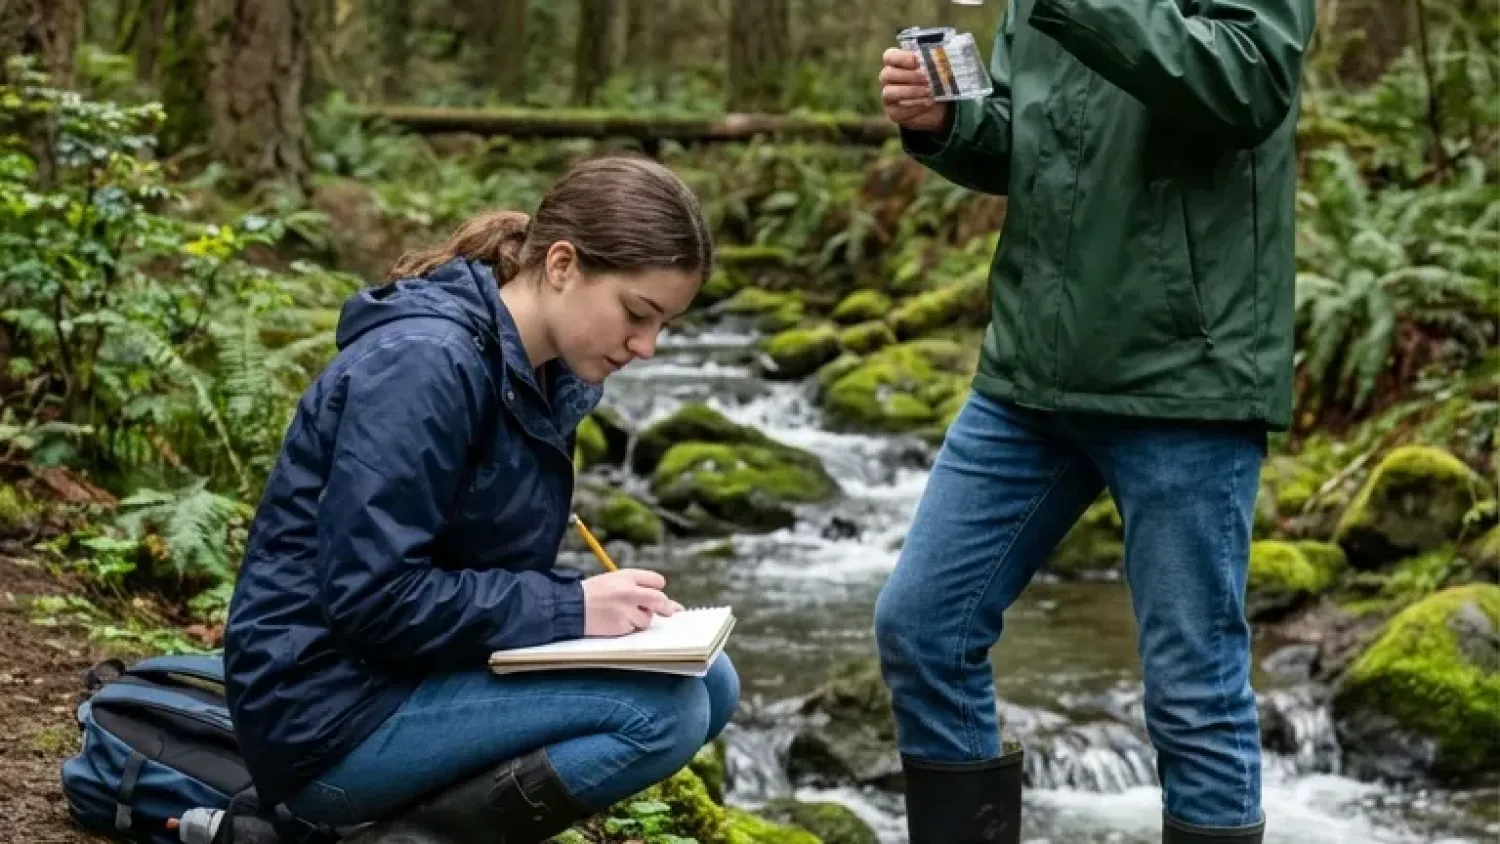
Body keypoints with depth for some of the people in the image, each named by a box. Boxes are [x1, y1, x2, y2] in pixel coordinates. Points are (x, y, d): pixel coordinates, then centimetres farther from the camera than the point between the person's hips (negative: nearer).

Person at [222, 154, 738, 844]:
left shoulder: (544, 376, 8)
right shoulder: (425, 363, -21)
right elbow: (370, 597, -24)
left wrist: (606, 601, -4)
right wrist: (569, 609, -21)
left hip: (419, 676, 10)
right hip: (334, 714, -10)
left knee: (708, 685, 4)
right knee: (663, 711, -20)